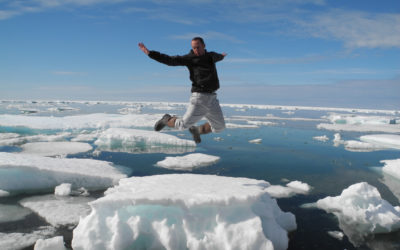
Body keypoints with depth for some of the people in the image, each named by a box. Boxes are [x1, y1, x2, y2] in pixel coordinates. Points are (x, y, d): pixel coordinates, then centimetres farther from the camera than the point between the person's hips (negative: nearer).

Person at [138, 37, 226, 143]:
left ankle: (196, 130, 32)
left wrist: (222, 56, 64)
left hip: (212, 98, 6)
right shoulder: (189, 58, -2)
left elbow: (218, 57, 40)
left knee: (219, 127, 9)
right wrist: (150, 53, -18)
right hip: (199, 98, -6)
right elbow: (170, 60, -9)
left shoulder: (211, 56, 14)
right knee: (184, 124, -5)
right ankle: (167, 120, 27)